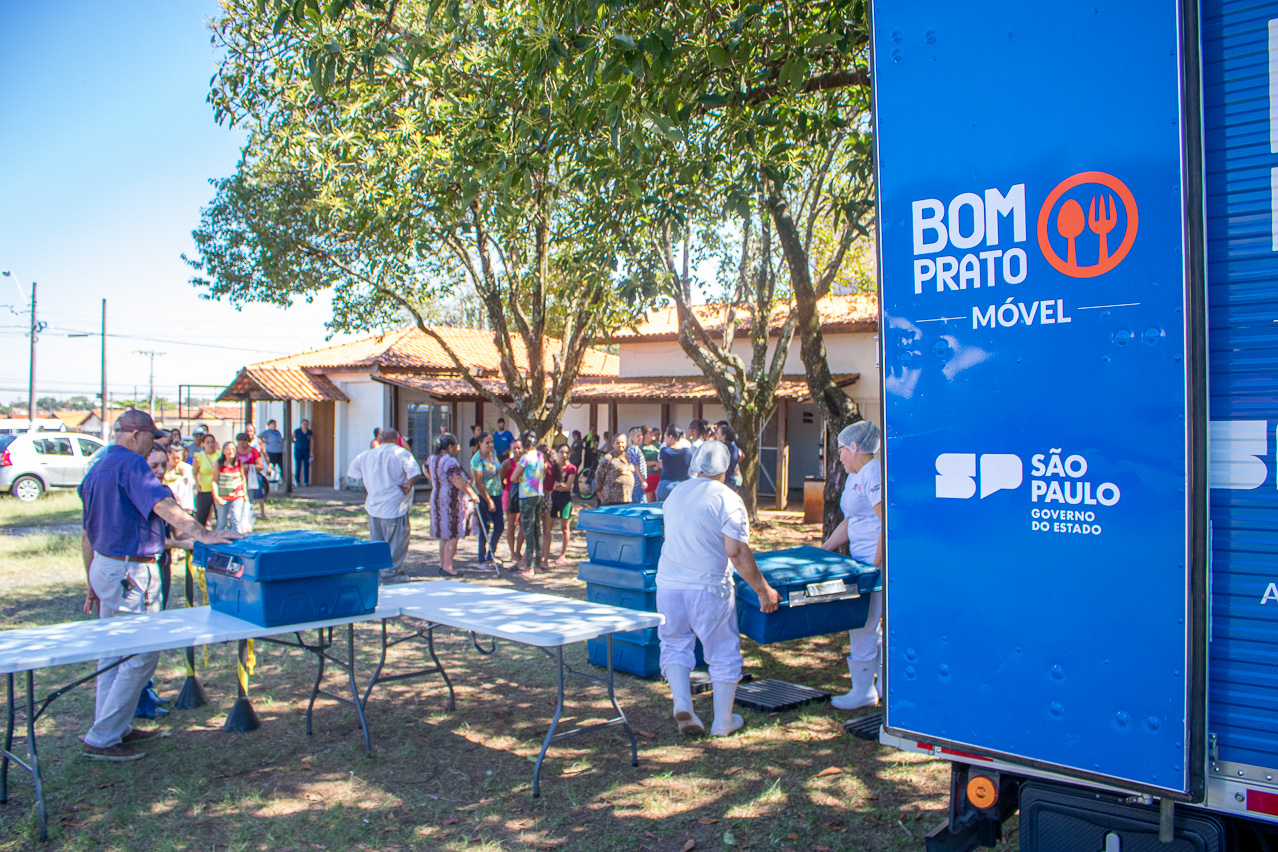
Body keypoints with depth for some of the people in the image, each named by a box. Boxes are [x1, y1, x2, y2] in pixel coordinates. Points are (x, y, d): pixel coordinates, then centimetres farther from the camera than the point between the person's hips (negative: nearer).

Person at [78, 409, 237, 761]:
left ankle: (113, 727, 28)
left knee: (113, 652, 18)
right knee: (141, 655, -4)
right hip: (130, 572, -11)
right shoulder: (131, 465, -14)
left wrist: (93, 584, 26)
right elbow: (162, 505, -30)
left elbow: (87, 535, 21)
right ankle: (102, 739, 0)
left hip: (103, 565, 11)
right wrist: (203, 535, -39)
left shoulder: (97, 469, 16)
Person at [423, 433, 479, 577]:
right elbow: (457, 481, -25)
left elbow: (425, 469, 29)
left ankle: (442, 564, 22)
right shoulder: (450, 461, -19)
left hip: (437, 499, 10)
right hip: (451, 501, -10)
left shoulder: (433, 458, 10)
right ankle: (447, 566, -4)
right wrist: (472, 494, -17)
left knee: (444, 535, 16)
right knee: (452, 535, -4)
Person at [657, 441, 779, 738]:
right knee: (723, 652, 11)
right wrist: (763, 590, -8)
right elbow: (737, 554, -16)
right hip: (708, 587, -4)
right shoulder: (727, 499, -11)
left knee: (675, 646, 17)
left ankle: (682, 705, -1)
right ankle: (723, 722, 18)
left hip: (669, 584, 4)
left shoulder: (675, 494, 8)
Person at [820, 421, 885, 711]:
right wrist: (820, 552, 21)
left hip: (877, 560, -10)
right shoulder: (854, 477, 17)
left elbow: (888, 523, -21)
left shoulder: (874, 473, -15)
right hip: (861, 558, 10)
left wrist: (876, 565, -21)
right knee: (869, 623, 13)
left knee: (863, 625, -4)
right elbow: (849, 523, 22)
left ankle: (863, 691, 7)